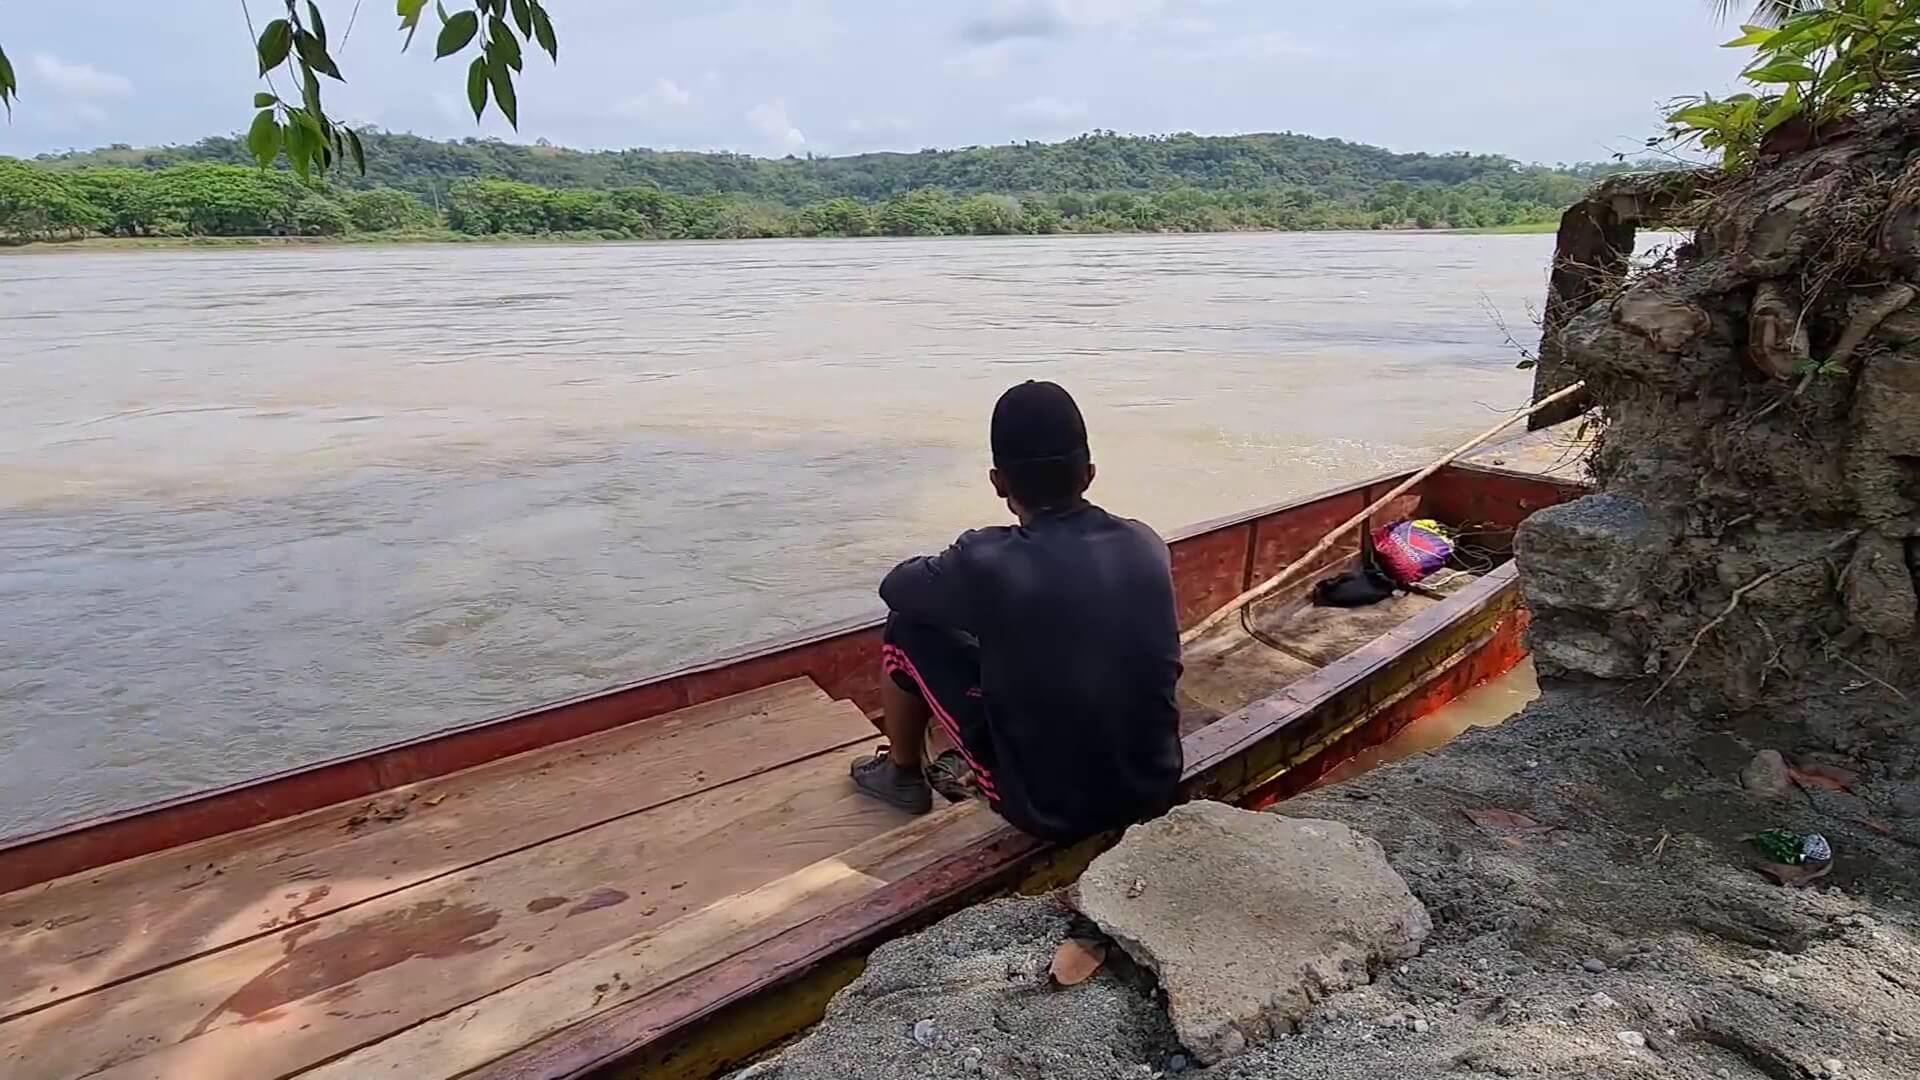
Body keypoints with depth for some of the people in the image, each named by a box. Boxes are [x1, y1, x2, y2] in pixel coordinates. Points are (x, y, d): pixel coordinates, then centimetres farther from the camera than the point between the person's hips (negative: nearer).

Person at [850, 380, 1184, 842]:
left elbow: (895, 586, -1)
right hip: (1155, 790, 5)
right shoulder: (1147, 546, -7)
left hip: (1046, 809, -4)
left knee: (908, 628, 6)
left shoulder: (988, 563, -21)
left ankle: (902, 774, 30)